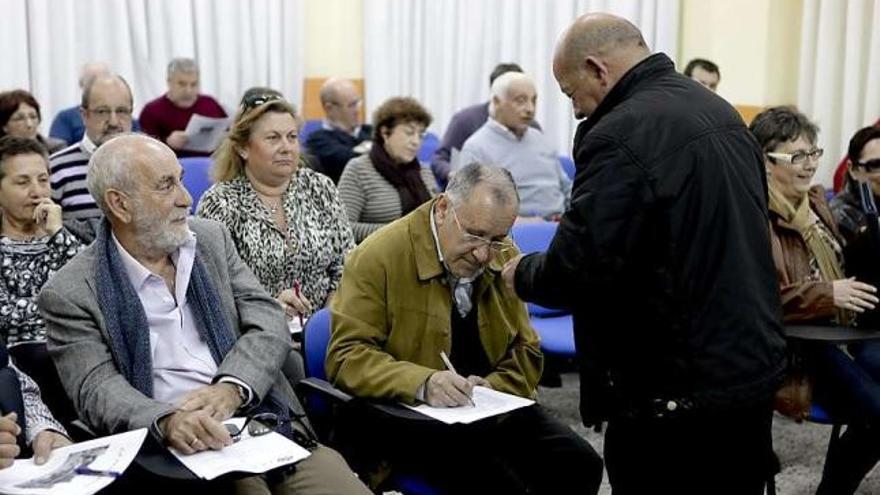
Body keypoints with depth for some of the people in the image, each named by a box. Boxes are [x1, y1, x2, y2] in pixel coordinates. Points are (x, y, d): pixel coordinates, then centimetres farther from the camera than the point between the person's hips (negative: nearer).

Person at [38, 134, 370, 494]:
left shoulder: (210, 238, 12)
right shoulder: (71, 294, 0)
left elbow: (269, 324, 6)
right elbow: (97, 389, -9)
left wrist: (230, 389, -14)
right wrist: (167, 422, -29)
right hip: (184, 451, -3)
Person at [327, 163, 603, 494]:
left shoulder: (505, 259, 7)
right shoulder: (378, 257, -10)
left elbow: (525, 350, 15)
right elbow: (347, 355, -13)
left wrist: (493, 389, -8)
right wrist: (422, 383, -29)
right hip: (404, 415, -5)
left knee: (579, 464, -15)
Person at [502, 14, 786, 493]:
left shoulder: (621, 135, -19)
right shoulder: (721, 112, 10)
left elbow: (575, 271, -21)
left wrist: (521, 273, -1)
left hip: (678, 390, -9)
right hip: (755, 369, 9)